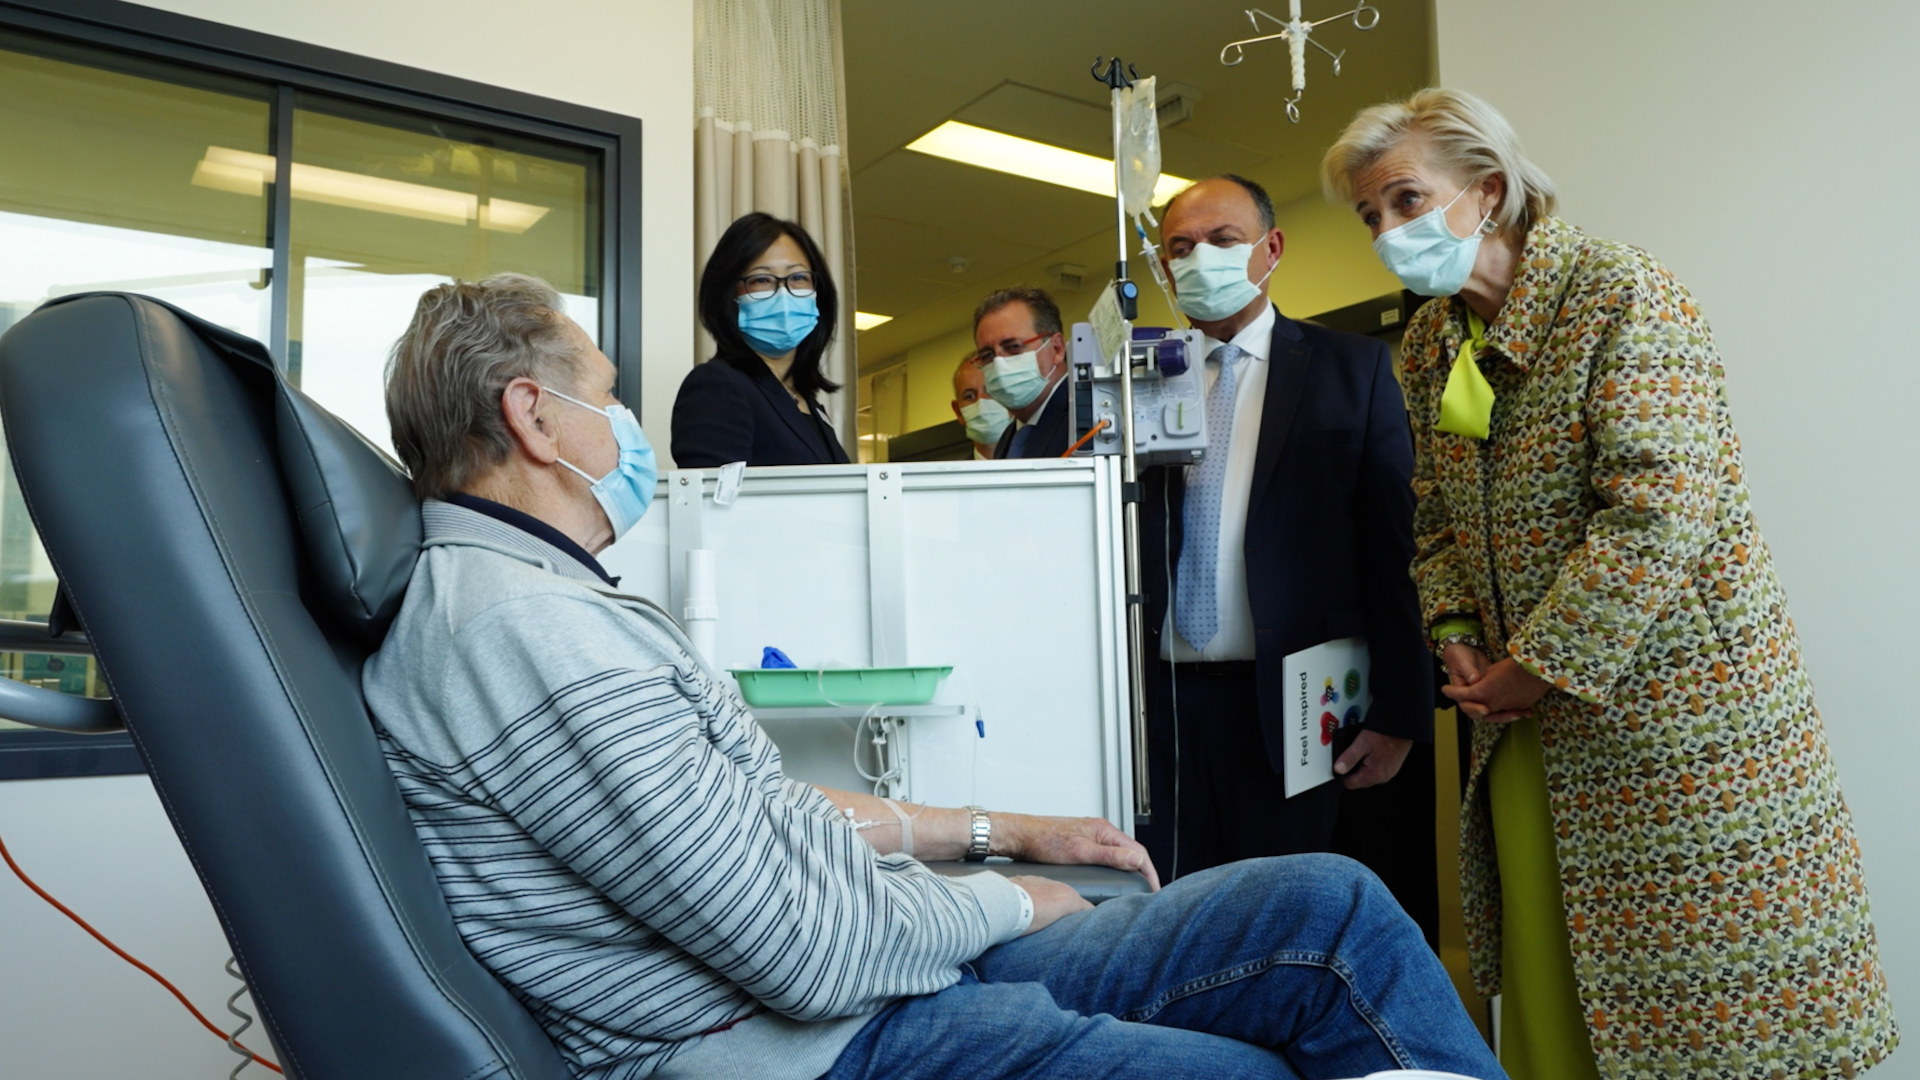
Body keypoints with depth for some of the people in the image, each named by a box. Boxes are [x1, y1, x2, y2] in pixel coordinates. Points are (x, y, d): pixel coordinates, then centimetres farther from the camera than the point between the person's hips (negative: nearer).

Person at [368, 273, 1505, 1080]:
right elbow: (809, 947, -23)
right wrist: (1007, 902, -4)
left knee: (1332, 905, 2)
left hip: (885, 948, 10)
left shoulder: (554, 603, 16)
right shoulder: (525, 626, -20)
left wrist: (1002, 828, 17)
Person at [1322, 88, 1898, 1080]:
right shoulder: (1427, 339, 9)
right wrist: (1457, 641, 0)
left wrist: (1537, 668, -17)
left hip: (1664, 695, -6)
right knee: (1542, 977, 10)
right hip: (1525, 732, 6)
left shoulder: (1621, 294, -12)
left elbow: (1657, 514, -21)